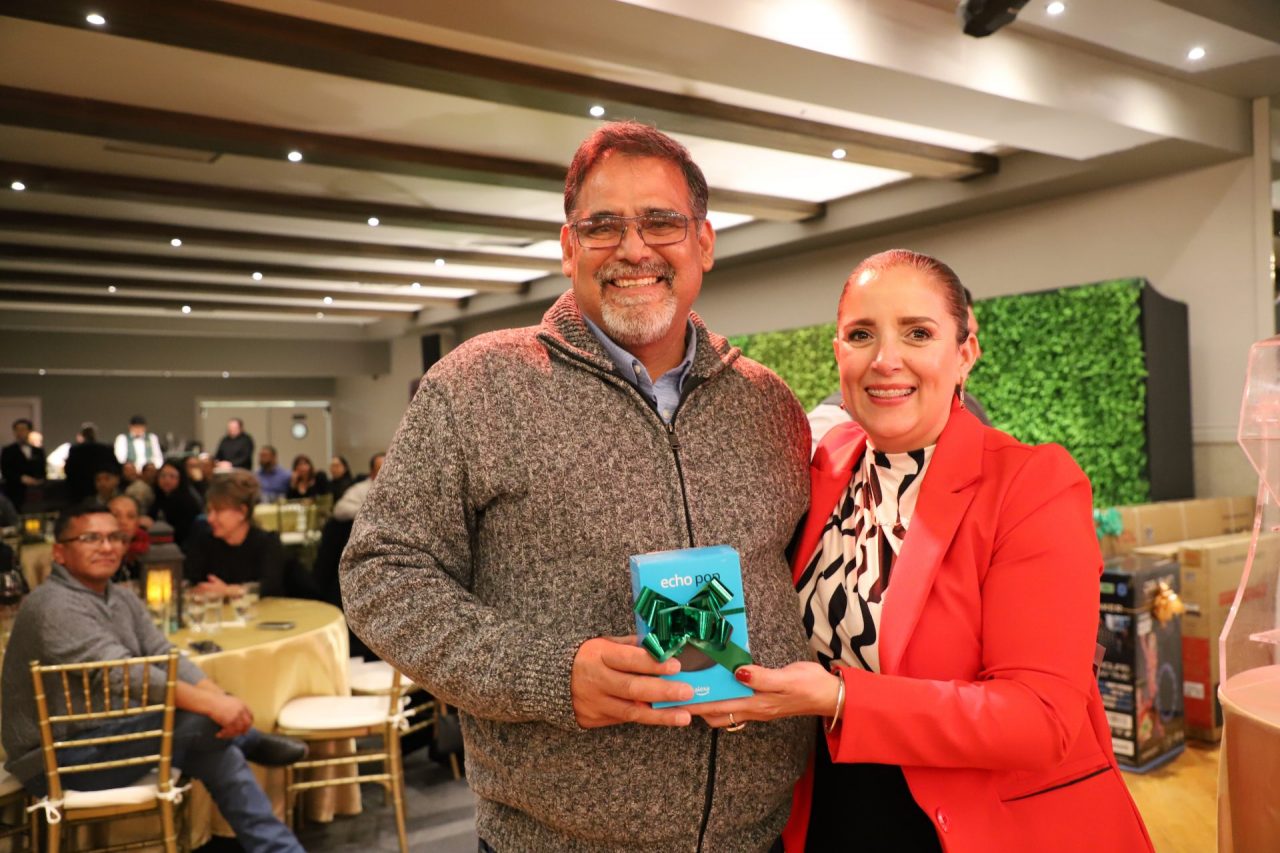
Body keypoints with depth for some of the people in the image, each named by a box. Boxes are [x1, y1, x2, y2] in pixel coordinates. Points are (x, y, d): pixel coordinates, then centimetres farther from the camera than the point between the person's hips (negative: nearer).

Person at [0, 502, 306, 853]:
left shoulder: (122, 598, 8)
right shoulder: (53, 607, -21)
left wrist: (218, 697, -21)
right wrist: (210, 705, -36)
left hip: (104, 736, 9)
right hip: (57, 760, -9)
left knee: (216, 753, -9)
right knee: (196, 719, -24)